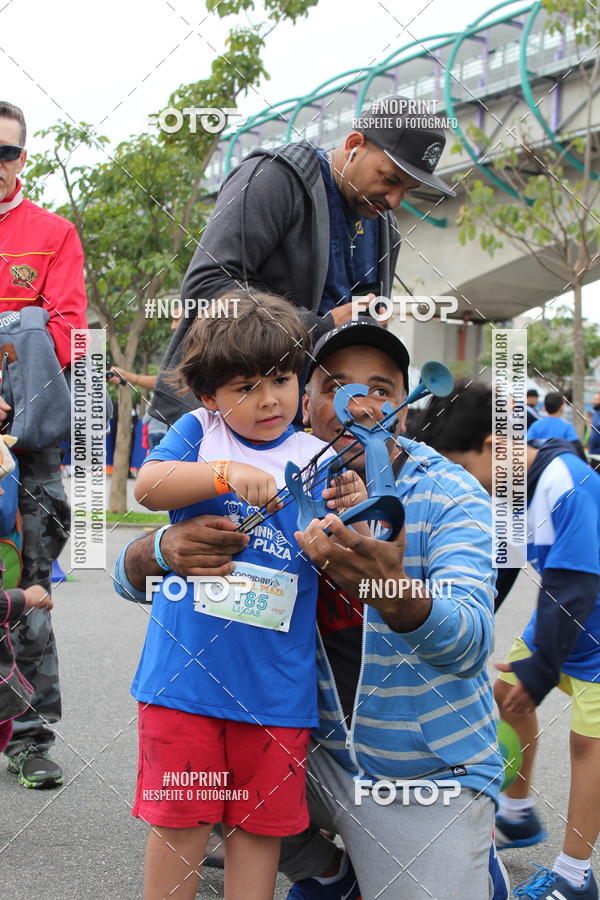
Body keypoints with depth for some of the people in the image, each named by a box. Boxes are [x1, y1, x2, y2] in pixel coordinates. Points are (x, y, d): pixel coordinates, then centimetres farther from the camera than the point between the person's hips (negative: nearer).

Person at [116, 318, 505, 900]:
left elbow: (470, 645, -29)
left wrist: (388, 588, -52)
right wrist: (164, 549, -30)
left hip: (429, 777, -3)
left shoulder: (450, 497, -14)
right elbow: (131, 577, -4)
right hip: (321, 753, 4)